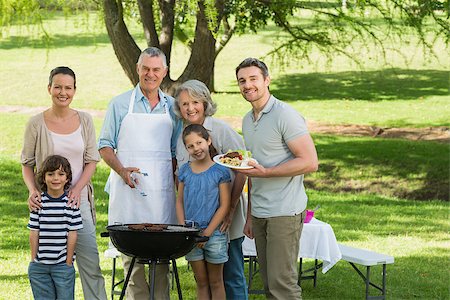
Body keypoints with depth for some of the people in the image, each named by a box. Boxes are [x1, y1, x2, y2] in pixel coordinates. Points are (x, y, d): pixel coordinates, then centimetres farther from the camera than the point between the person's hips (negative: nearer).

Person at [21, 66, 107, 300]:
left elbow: (92, 160, 6)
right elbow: (27, 164, 4)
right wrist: (32, 190, -14)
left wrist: (77, 189, -9)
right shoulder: (36, 123, -3)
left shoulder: (84, 120, 4)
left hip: (79, 200, 2)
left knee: (90, 261, -1)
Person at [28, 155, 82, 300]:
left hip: (63, 265, -1)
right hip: (39, 266, 1)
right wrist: (34, 260, 0)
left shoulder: (71, 202, -4)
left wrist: (68, 263, -6)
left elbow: (72, 234, -4)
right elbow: (34, 233, 1)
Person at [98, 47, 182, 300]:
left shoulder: (172, 107, 12)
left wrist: (178, 183, 4)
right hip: (128, 190, -2)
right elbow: (105, 146, 5)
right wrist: (122, 170, -12)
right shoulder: (121, 104, 5)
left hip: (162, 192, 2)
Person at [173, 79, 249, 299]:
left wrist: (231, 211, -15)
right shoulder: (181, 136, 10)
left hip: (224, 218, -5)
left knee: (231, 275, -2)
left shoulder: (221, 129, -8)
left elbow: (241, 173, -10)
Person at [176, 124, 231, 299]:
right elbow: (180, 201, 8)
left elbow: (224, 206, -8)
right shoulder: (185, 171, 5)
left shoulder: (220, 171, -7)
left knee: (215, 282, 6)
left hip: (214, 234, -3)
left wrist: (207, 233, -12)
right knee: (201, 282, 10)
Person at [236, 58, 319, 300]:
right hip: (259, 214, 8)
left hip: (284, 213, -8)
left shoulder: (285, 115, -10)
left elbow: (310, 162, -17)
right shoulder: (247, 120, 16)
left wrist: (265, 172, -20)